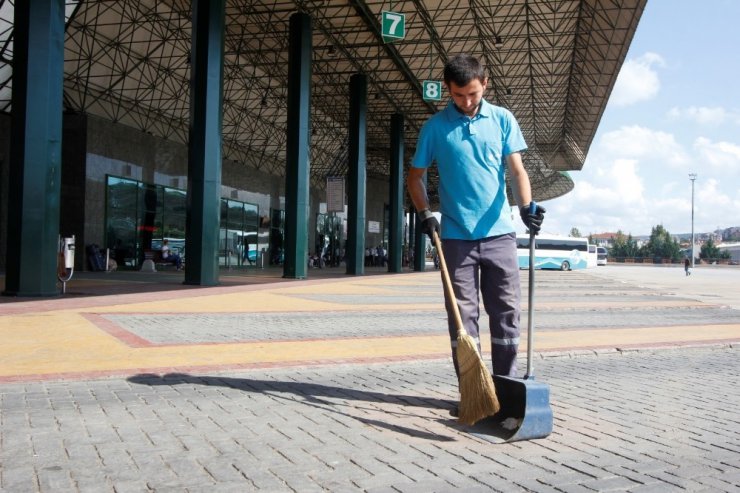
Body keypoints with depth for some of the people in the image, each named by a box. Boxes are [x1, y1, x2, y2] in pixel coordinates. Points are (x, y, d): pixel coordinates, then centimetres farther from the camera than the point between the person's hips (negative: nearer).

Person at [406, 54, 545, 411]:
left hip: (499, 233, 1)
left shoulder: (502, 119, 6)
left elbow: (516, 169, 1)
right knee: (462, 314, 2)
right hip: (456, 236, -1)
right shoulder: (435, 127, 4)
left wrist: (526, 205, -17)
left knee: (506, 312, 3)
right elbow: (415, 176, 11)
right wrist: (424, 212, -4)